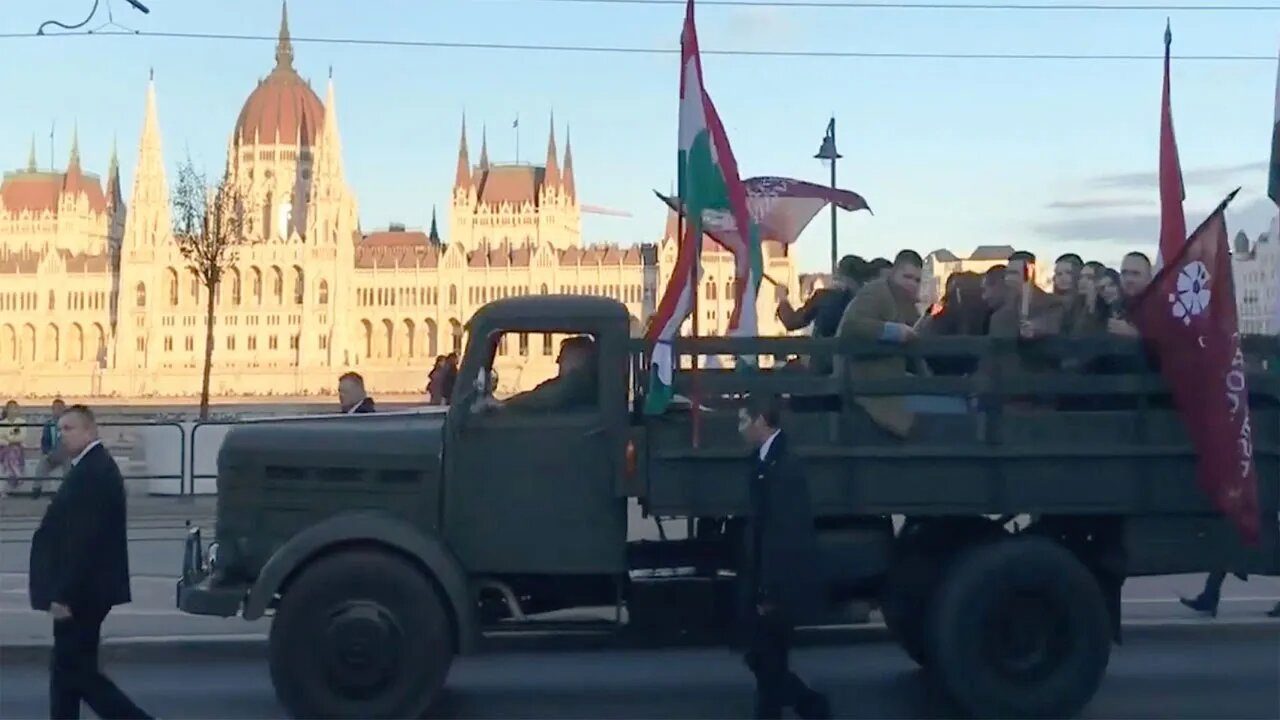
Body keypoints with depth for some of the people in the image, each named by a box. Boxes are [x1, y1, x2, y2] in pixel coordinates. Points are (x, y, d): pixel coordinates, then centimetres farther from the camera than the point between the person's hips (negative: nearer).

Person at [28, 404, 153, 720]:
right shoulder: (91, 467, 13)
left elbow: (85, 538, -24)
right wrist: (62, 592, 18)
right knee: (67, 667, 13)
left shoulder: (93, 471, -19)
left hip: (81, 591, -10)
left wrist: (64, 594, -23)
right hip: (79, 590, 10)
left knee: (76, 669, -3)